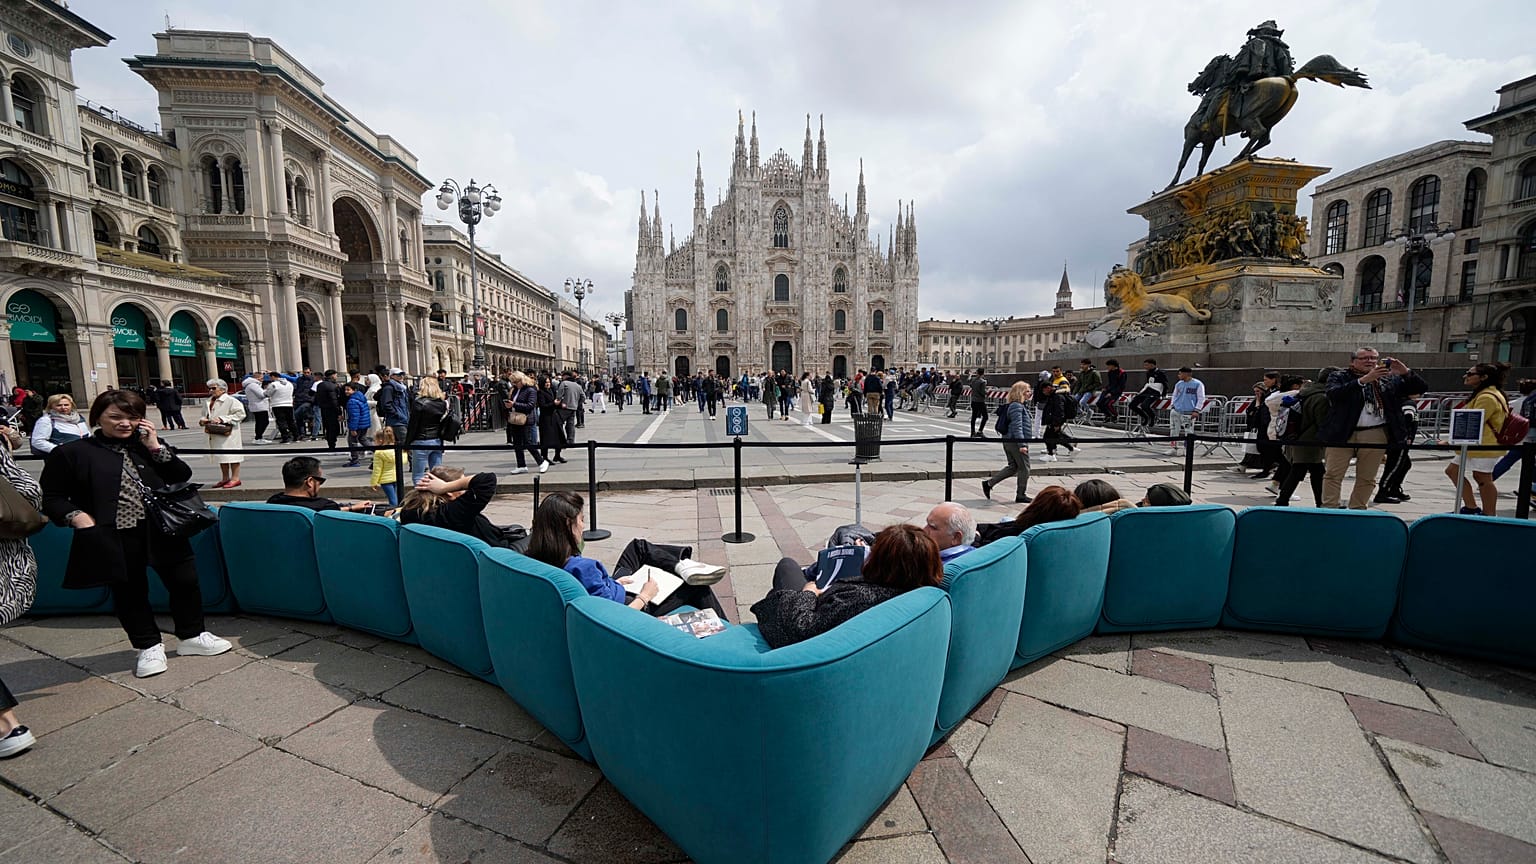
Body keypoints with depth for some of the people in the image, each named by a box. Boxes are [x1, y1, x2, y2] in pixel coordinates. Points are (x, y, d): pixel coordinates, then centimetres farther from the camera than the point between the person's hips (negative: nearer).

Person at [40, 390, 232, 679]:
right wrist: (76, 516, -13)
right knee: (129, 592, 10)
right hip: (114, 538, -2)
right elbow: (52, 497, 5)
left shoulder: (147, 445, 10)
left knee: (185, 581, 5)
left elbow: (182, 477, 3)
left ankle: (192, 636, 23)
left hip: (162, 532, 2)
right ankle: (150, 646, 25)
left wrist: (156, 447, -5)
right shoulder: (71, 453, 3)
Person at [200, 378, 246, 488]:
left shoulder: (231, 401, -8)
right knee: (221, 457, 13)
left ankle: (235, 478, 3)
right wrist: (202, 420, 2)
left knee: (231, 456, -4)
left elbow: (240, 414, -16)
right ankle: (225, 478, 22)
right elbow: (204, 415, 25)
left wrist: (222, 419, -20)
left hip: (228, 433, -8)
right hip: (214, 434, 8)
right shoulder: (208, 402, 15)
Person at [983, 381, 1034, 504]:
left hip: (1009, 441, 10)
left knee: (1012, 467, 15)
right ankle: (1020, 495, 13)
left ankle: (988, 483, 13)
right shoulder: (1017, 406, -16)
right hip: (1016, 441, -10)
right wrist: (1022, 444, -24)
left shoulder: (1022, 405, 16)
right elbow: (1017, 427, -22)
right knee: (1024, 468, 2)